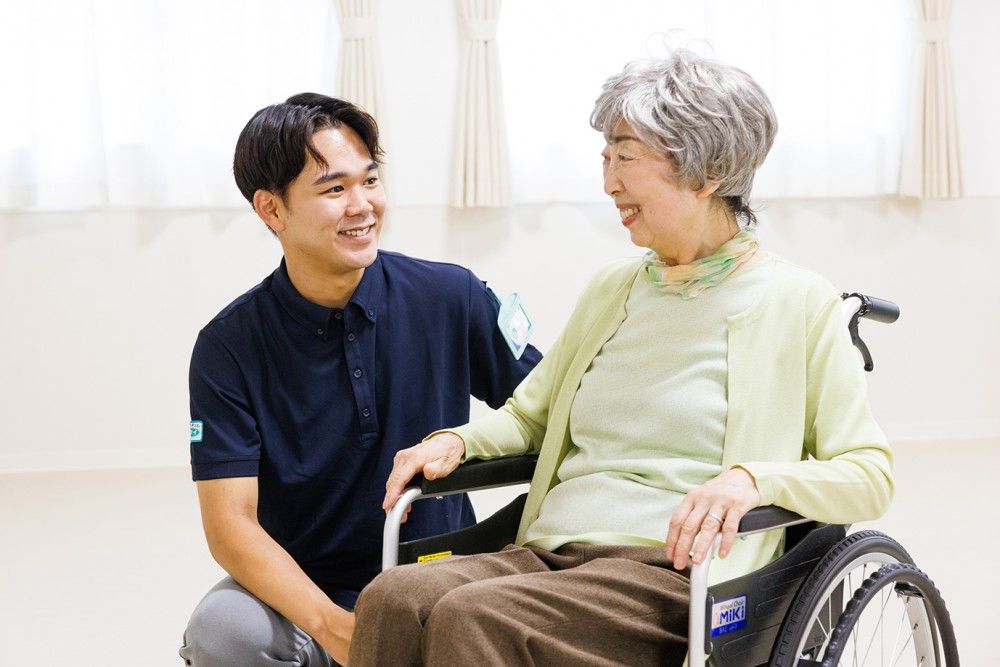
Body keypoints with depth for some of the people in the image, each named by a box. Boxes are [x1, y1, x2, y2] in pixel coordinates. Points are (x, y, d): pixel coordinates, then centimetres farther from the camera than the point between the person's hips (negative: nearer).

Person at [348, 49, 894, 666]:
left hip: (673, 572, -5)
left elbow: (870, 476, -1)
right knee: (392, 598, -27)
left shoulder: (798, 303, 4)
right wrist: (457, 441, 9)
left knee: (471, 615, -34)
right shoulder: (612, 289, 23)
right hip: (547, 553, 6)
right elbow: (530, 413, 32)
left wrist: (752, 478, -20)